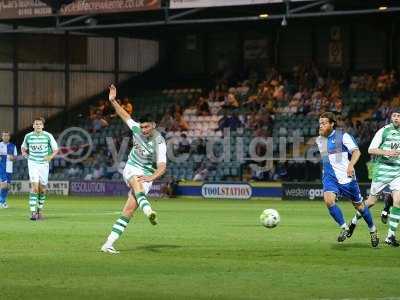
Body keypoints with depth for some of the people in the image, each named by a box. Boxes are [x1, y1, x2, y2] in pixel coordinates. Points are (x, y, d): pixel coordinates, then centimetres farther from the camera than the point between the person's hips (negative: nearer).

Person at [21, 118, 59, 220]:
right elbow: (23, 147, 18)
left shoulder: (48, 136, -3)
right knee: (34, 187, -15)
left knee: (42, 189, 7)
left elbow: (56, 149, 4)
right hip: (33, 164, -1)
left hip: (44, 164, 1)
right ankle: (33, 212, -18)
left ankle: (40, 211, 25)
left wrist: (50, 157, -13)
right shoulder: (28, 136, 0)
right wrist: (24, 153, -2)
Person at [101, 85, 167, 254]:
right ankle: (148, 211, -67)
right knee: (137, 182, -36)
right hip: (131, 169, 3)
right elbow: (124, 115, 13)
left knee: (130, 209, -12)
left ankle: (109, 244, -9)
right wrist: (113, 101, 2)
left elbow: (162, 166, -27)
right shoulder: (137, 129, -3)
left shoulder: (159, 142, -17)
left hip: (147, 173, -3)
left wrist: (152, 177, -45)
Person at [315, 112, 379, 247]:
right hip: (329, 177, 4)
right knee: (328, 199, -24)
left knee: (358, 205, 8)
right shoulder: (319, 140, 9)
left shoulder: (342, 136, -9)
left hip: (346, 177, -4)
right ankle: (344, 228, -8)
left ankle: (373, 230, 30)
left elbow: (356, 151, -17)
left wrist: (351, 165, -34)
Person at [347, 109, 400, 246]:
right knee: (372, 201, 6)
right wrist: (385, 152, -22)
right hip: (382, 170, -3)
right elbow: (371, 150, -8)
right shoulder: (384, 131, -6)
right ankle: (354, 221, 34)